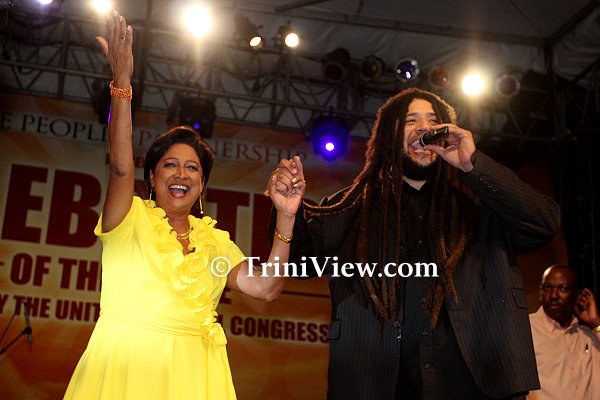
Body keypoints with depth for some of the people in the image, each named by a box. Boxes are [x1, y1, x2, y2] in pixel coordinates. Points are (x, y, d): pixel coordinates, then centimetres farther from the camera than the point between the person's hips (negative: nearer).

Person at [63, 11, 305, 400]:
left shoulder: (216, 241, 12)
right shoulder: (131, 219, 2)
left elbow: (266, 288, 2)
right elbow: (121, 167, -16)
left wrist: (285, 218, -6)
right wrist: (122, 84, -23)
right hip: (124, 366, -3)